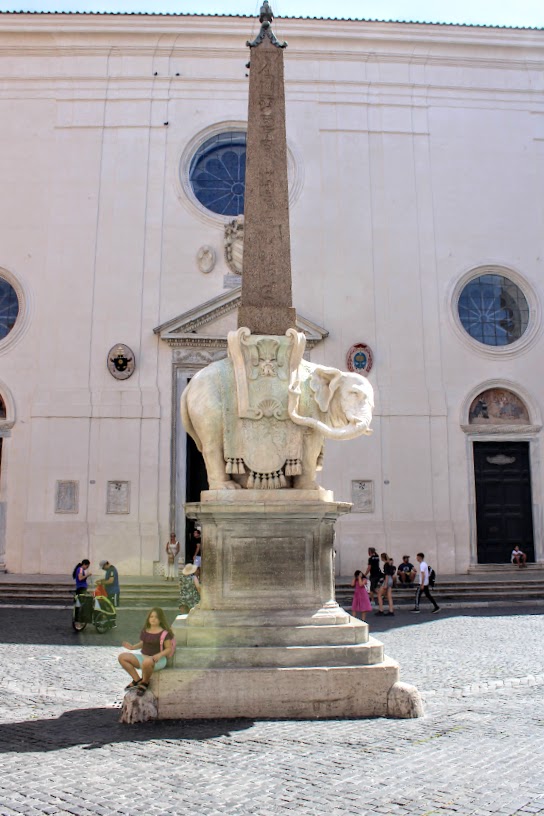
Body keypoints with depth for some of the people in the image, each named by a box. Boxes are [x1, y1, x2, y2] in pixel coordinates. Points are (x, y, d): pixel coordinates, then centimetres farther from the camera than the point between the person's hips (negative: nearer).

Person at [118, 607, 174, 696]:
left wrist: (159, 655, -29)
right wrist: (133, 647, 0)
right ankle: (137, 680, -2)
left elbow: (169, 648, -11)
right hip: (143, 656, 7)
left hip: (157, 660, -7)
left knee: (147, 662, -44)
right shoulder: (145, 631, 9)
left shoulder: (164, 633, -11)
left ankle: (145, 683, -11)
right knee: (122, 657, -8)